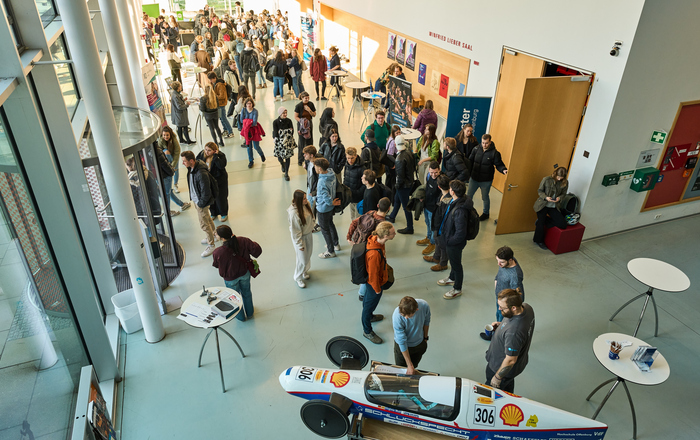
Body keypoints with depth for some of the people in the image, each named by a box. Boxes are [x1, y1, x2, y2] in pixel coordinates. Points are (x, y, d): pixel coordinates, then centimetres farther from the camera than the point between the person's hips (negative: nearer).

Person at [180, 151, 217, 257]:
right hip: (195, 199, 9)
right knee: (207, 219, 26)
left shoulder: (201, 174, -33)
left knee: (204, 224, 3)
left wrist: (200, 204, -17)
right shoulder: (191, 168, -3)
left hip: (202, 202, -9)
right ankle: (213, 235, 47)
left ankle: (211, 245, 19)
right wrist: (193, 198, 15)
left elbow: (206, 193, -27)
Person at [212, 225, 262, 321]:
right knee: (246, 292, 30)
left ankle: (240, 316, 53)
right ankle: (249, 313, 55)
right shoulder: (243, 241, -29)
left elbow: (216, 265, -12)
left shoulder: (218, 252, -33)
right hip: (244, 273, 2)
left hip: (230, 278, -2)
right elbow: (257, 250, -22)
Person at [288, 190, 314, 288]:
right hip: (300, 237, -7)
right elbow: (295, 231, -25)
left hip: (308, 234, 7)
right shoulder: (293, 213, -34)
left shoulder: (307, 204, -13)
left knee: (308, 255, 25)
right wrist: (300, 244, -17)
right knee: (302, 259, 8)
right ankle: (298, 278, 34)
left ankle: (305, 271, 53)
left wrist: (312, 227, 19)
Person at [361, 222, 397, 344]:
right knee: (370, 304, 14)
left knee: (368, 299, 32)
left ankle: (369, 316, 60)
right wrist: (377, 289, -14)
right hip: (374, 283, -8)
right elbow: (373, 274, -29)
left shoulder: (375, 239, -16)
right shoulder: (375, 253, -44)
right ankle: (367, 331, 37)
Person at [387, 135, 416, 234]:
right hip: (410, 182, 9)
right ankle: (392, 217, 50)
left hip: (403, 185, -9)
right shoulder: (410, 153, -3)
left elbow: (400, 175, -25)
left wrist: (397, 185, -10)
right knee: (396, 199, 28)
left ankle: (410, 228, 13)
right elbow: (414, 167, 9)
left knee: (406, 206, 2)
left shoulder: (400, 158, -28)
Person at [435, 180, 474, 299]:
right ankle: (452, 278, 57)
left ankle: (457, 289, 36)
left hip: (455, 243, -9)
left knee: (456, 264, 13)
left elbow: (460, 233, -33)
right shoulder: (455, 201, -9)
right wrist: (442, 230, 11)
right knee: (453, 261, 31)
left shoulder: (460, 210, -38)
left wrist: (449, 241, -19)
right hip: (448, 238, 9)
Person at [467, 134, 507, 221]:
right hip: (474, 178, 3)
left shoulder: (494, 153, -13)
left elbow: (499, 165, -8)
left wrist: (503, 170, -29)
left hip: (486, 181, -3)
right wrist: (468, 173, -1)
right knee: (468, 195, 13)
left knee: (485, 197, 14)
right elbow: (470, 162, 4)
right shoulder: (476, 149, -4)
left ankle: (486, 213, 37)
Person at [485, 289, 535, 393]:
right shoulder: (526, 307, -19)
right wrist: (501, 325, -5)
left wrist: (497, 377, -16)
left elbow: (510, 361, -30)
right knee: (508, 387, 35)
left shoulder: (513, 332, -44)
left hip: (502, 367, -8)